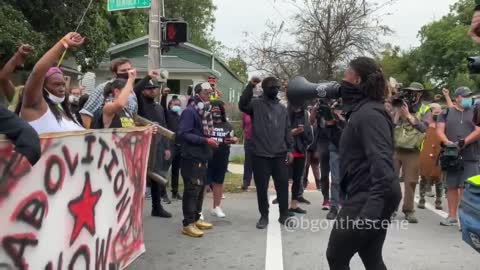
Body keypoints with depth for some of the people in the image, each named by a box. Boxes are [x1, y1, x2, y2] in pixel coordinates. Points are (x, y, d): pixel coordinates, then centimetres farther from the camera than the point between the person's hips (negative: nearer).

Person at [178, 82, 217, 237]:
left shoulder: (204, 111, 14)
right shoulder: (189, 111, -13)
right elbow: (183, 134, -21)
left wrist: (209, 141, 4)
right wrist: (205, 140, -23)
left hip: (201, 157, 9)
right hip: (191, 157, -9)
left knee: (200, 189, 14)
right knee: (192, 190, -6)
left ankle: (196, 219, 25)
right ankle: (188, 224, -1)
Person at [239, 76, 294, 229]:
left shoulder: (282, 108, 13)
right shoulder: (256, 104, 0)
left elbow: (287, 131, 14)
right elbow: (242, 105, -22)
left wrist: (290, 149, 6)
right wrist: (250, 86, -27)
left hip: (280, 154, 3)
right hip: (260, 155, -3)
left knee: (283, 185, 7)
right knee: (262, 187, 4)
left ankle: (284, 214, 20)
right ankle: (264, 216, 17)